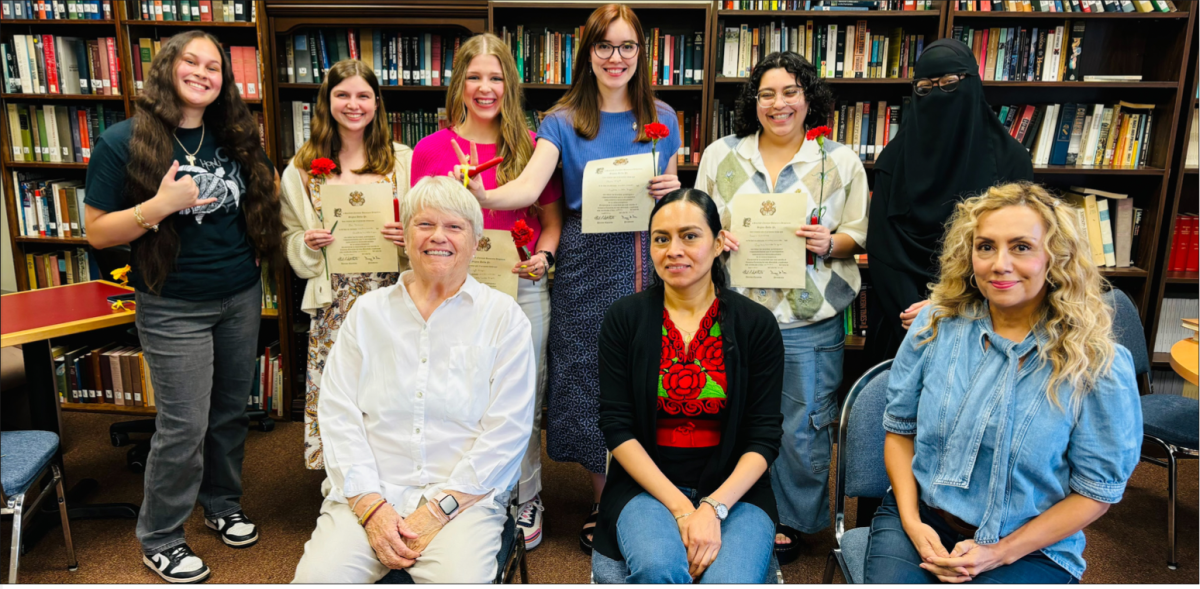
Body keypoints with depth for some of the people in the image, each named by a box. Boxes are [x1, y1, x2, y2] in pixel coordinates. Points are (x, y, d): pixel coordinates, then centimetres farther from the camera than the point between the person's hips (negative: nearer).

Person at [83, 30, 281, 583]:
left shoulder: (236, 138, 5)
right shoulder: (123, 142, -8)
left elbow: (268, 191, 22)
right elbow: (97, 232, -8)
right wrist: (158, 207, -24)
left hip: (242, 297, 5)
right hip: (175, 308, -4)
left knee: (231, 411, 14)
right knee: (184, 425, 0)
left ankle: (222, 505, 36)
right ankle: (159, 539, 21)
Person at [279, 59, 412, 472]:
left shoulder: (402, 160, 8)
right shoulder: (302, 169, 9)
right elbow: (290, 239, 15)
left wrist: (409, 236, -11)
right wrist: (308, 243, -7)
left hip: (390, 296, 0)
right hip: (333, 302, 1)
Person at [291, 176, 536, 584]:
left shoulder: (503, 317, 4)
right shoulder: (367, 311, 11)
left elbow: (507, 430, -3)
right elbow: (337, 413, 4)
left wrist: (439, 508, -11)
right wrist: (370, 505, -9)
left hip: (464, 497, -2)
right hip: (369, 493, 2)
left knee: (461, 578, -28)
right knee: (318, 578, -21)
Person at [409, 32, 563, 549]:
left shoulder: (531, 146, 5)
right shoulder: (432, 149, 3)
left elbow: (551, 218, 12)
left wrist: (543, 256, -6)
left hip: (523, 289, 1)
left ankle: (526, 500, 28)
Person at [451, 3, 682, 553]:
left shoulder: (661, 118, 9)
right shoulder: (563, 121, 2)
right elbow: (529, 186, -15)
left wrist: (671, 190, -6)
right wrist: (483, 198, -34)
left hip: (648, 261, 2)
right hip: (587, 266, -1)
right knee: (591, 380, 4)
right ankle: (604, 501, 26)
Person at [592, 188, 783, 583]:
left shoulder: (756, 324, 0)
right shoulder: (624, 318, 0)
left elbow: (765, 436, -1)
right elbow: (616, 426, -4)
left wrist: (714, 508, -16)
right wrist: (681, 508, -13)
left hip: (733, 489, 0)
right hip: (647, 485, 0)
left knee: (730, 581, -27)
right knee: (659, 568, -29)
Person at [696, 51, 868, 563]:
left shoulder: (841, 162, 5)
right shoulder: (721, 155, 7)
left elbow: (858, 234, 6)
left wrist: (829, 243, -15)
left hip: (809, 321, 0)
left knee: (803, 428, 6)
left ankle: (793, 522, 28)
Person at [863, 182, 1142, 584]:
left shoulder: (1100, 365, -9)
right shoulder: (936, 325, -3)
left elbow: (1097, 489, -3)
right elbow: (899, 430, 4)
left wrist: (1001, 552, -10)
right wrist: (912, 523, -8)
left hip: (1031, 549, -1)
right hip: (922, 517, 1)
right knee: (889, 579, -23)